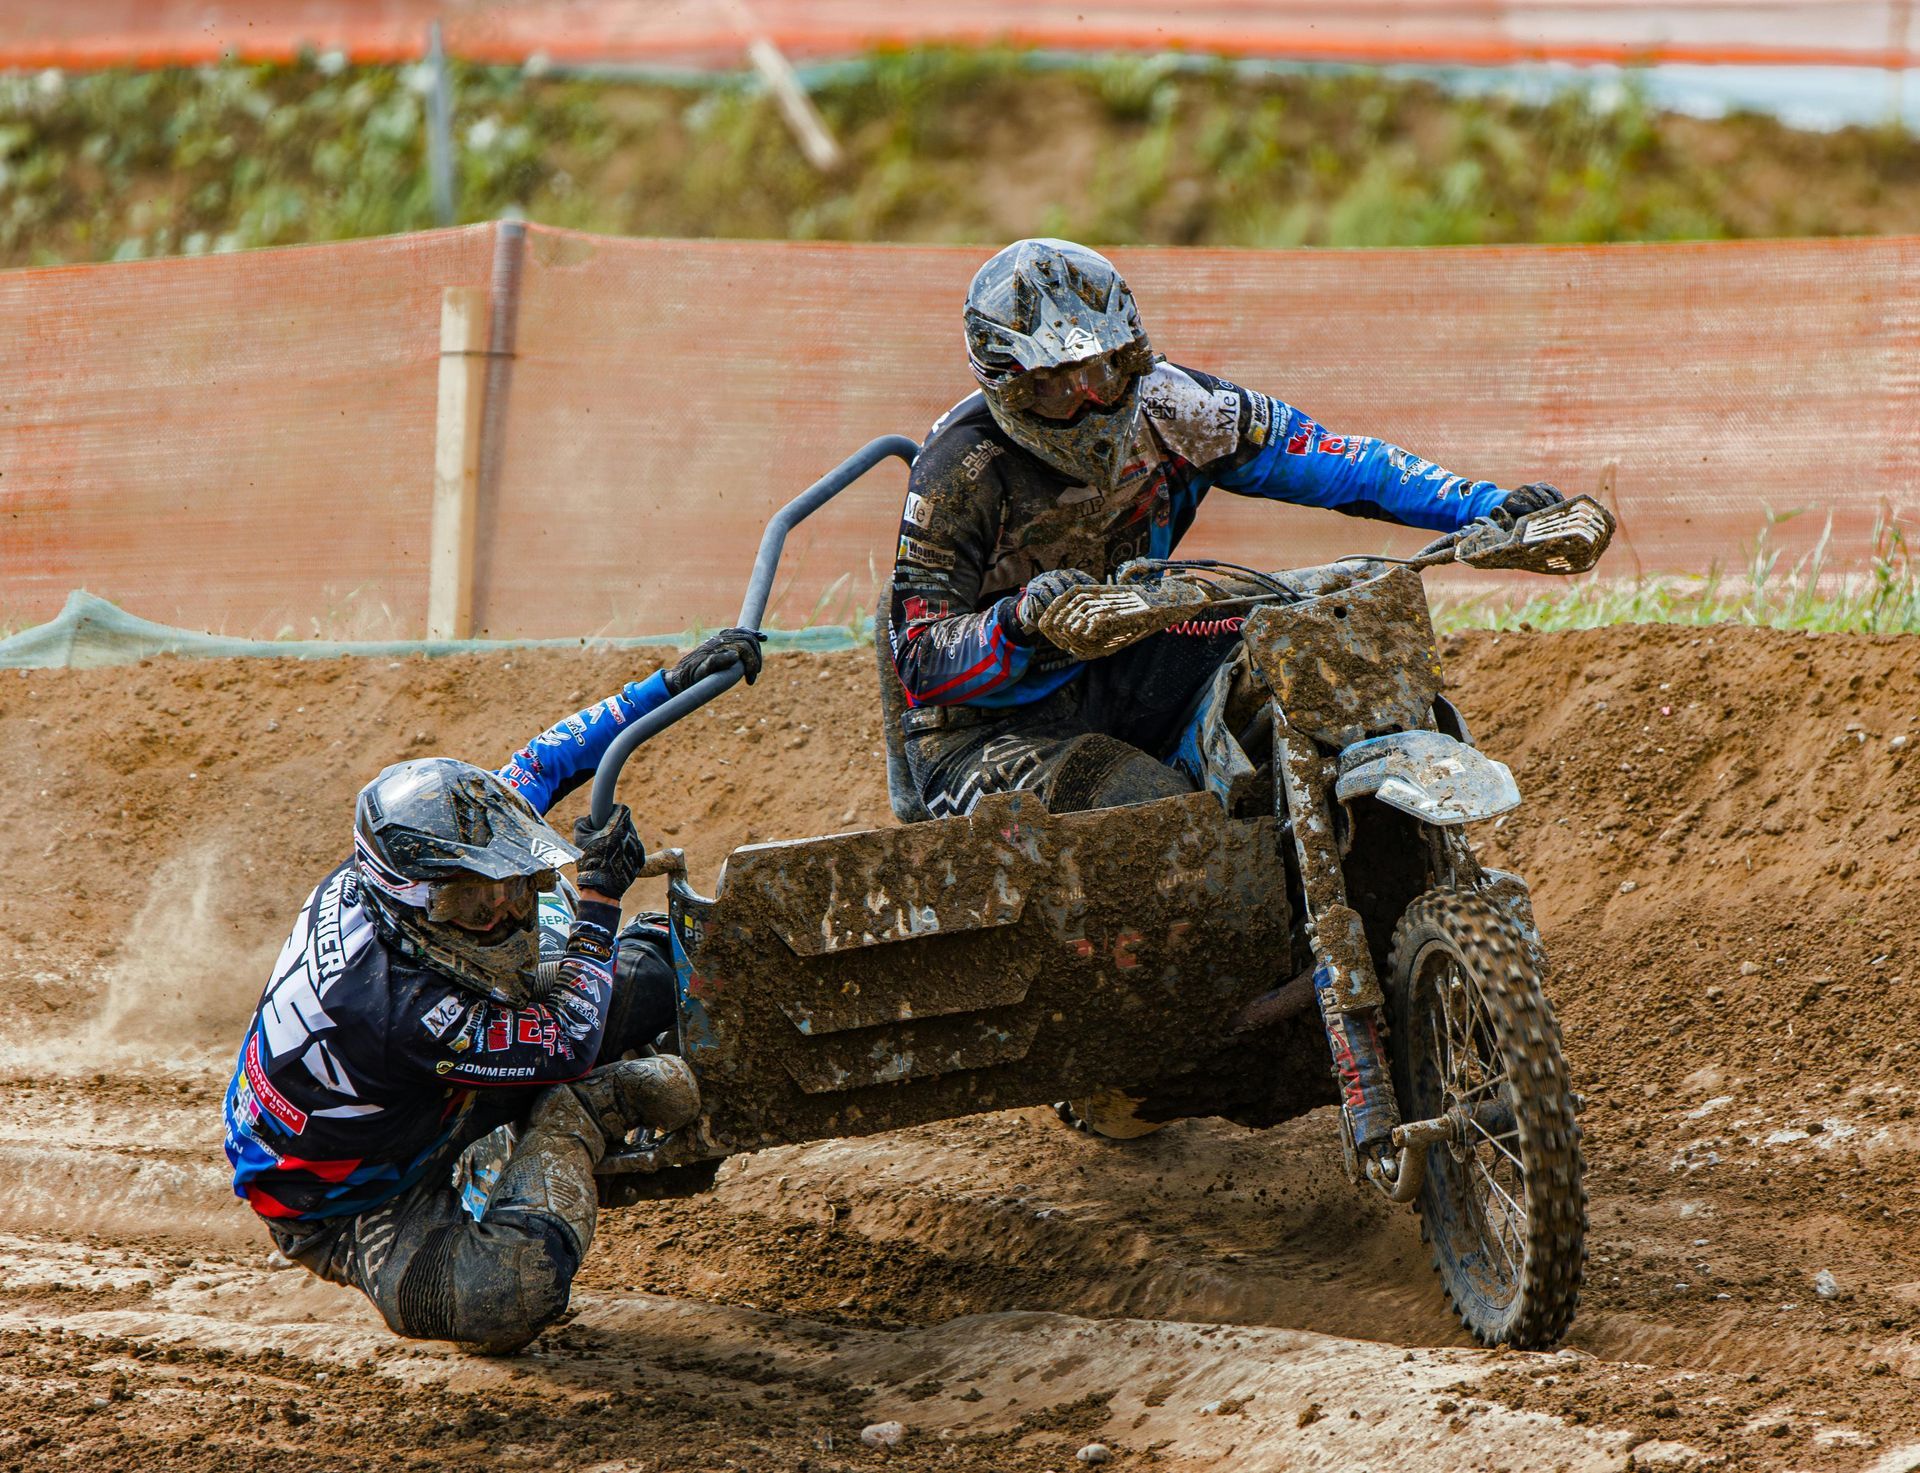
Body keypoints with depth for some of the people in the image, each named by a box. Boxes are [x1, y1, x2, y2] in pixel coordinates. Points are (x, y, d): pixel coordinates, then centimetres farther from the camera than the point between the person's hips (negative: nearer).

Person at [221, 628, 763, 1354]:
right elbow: (569, 1045, -26)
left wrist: (671, 685, -5)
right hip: (347, 1210, -7)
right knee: (509, 1300, -37)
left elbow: (537, 768, -4)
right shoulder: (401, 1005, -43)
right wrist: (600, 900, -23)